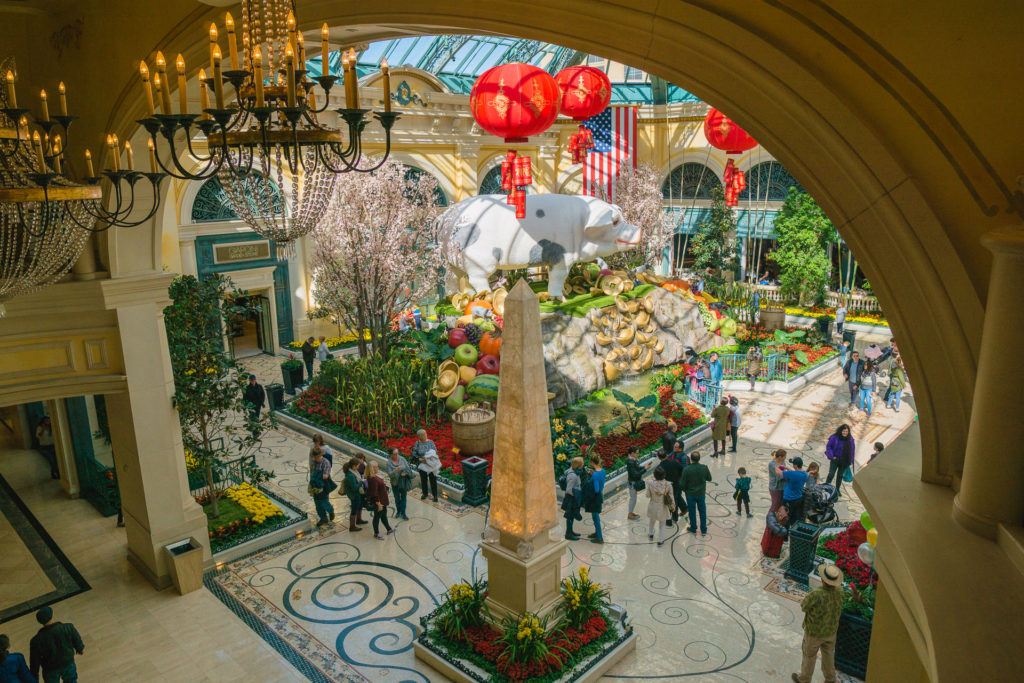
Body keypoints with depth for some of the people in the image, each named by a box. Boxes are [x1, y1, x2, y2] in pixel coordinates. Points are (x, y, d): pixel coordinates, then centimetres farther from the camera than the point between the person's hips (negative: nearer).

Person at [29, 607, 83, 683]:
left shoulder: (37, 640, -30)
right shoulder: (68, 628, -27)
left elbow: (34, 661, -17)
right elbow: (77, 641, -8)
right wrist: (81, 649, 15)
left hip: (50, 669, -1)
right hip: (68, 663, 1)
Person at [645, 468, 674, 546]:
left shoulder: (651, 484, -23)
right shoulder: (668, 485, -21)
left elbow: (648, 495, -11)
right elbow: (671, 497, -12)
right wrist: (673, 506, 4)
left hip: (653, 507, 1)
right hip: (663, 507, -1)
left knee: (652, 521, 30)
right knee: (662, 524, 21)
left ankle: (650, 534, 50)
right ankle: (660, 540, 27)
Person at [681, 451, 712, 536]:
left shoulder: (686, 469, -23)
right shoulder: (704, 468, -16)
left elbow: (683, 483, -15)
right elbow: (709, 478, 1)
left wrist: (684, 490, 5)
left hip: (690, 494, -2)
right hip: (701, 493, 2)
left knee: (692, 511, 16)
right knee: (703, 511, 16)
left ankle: (693, 528, 30)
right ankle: (704, 530, 24)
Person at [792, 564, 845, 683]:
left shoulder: (816, 595, -40)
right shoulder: (839, 591, -23)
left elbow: (804, 606, -20)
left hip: (814, 632, -4)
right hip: (831, 630, 4)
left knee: (809, 655, 20)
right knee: (828, 654, 29)